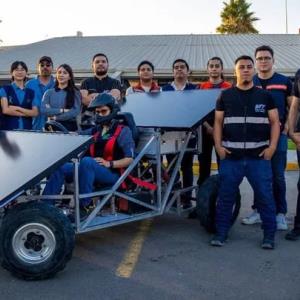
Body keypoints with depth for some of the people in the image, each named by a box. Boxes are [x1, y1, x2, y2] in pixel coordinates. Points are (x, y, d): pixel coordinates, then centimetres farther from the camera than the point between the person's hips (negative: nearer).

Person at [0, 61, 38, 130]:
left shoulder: (31, 92, 13)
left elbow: (35, 112, 2)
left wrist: (17, 108, -9)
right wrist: (26, 113, -4)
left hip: (27, 129, 2)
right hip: (9, 128, -2)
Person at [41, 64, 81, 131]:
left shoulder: (75, 93, 3)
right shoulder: (49, 92, 9)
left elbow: (75, 112, -10)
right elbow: (43, 109, -5)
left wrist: (55, 117, -9)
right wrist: (61, 110, -13)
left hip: (70, 127, -1)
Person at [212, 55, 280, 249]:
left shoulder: (265, 96, 8)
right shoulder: (225, 96, 10)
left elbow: (275, 122, 7)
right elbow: (218, 122, 10)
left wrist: (272, 146, -5)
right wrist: (218, 146, -2)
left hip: (259, 156, 0)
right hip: (231, 156, 1)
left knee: (265, 196, 1)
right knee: (226, 196, 4)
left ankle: (269, 235, 13)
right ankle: (221, 233, 16)